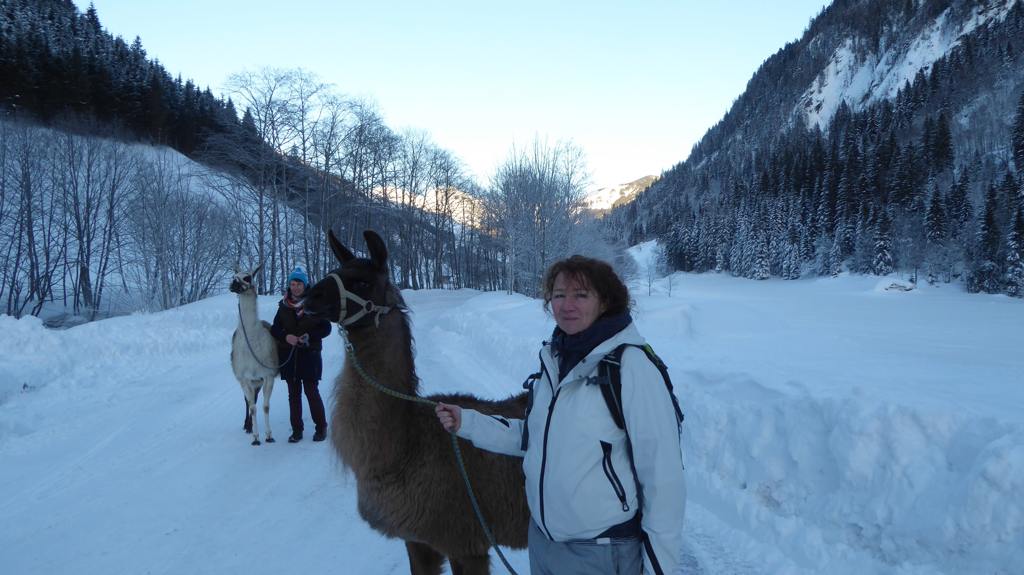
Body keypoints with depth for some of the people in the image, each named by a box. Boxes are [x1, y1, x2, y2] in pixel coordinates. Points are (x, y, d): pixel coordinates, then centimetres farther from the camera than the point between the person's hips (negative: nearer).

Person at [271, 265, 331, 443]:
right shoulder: (284, 305, 6)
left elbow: (326, 328, -1)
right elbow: (275, 329, 10)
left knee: (312, 392, -2)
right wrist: (286, 337, -10)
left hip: (309, 354, -3)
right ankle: (296, 430, 16)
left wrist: (309, 336, -17)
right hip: (288, 355, 3)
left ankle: (321, 427, 13)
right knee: (293, 394, 8)